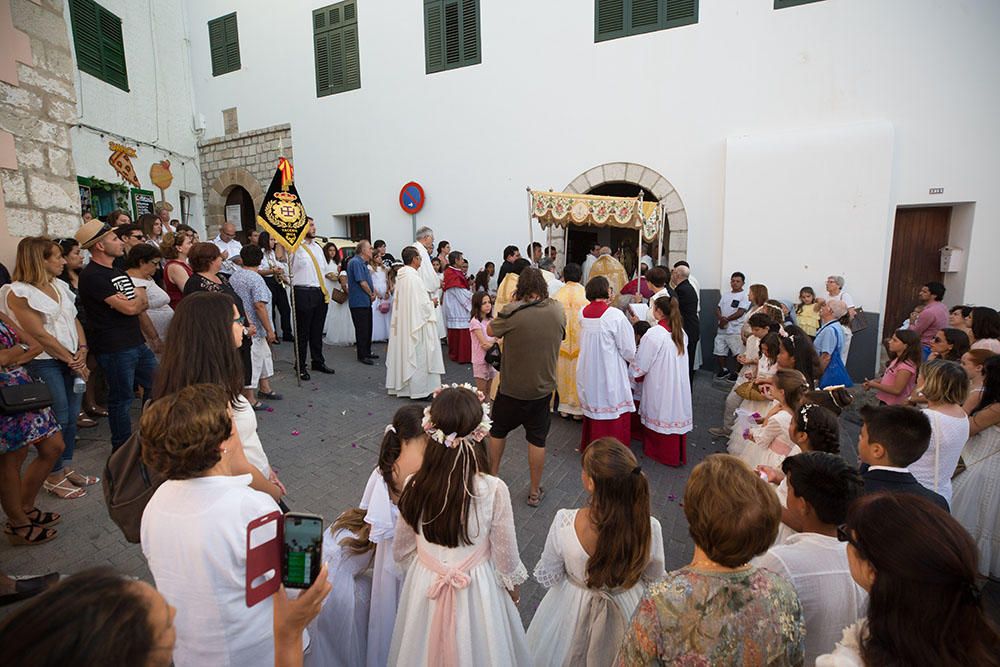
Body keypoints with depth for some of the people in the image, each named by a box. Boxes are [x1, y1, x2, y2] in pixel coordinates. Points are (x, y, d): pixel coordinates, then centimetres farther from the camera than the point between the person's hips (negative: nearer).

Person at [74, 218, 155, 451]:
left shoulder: (118, 272, 15)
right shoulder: (92, 276, -14)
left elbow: (144, 304, 12)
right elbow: (129, 308, -21)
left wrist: (135, 301, -12)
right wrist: (139, 298, 2)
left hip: (138, 342, 9)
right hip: (115, 350, -8)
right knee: (121, 398, 3)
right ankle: (122, 447, 20)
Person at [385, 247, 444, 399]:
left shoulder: (400, 276, 7)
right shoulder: (414, 277, -20)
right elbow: (423, 303, -21)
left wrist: (428, 302, 16)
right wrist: (432, 304, 0)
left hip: (402, 322, 9)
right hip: (416, 322, -9)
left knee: (403, 351, 15)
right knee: (418, 354, -2)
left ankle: (399, 385, 25)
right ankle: (419, 389, 4)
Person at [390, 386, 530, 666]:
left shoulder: (415, 486, -21)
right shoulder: (494, 490, -29)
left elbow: (402, 551, -5)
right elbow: (506, 558, -14)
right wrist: (514, 585, 7)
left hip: (424, 585, 2)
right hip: (477, 590, -2)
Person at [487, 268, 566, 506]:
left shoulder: (512, 312, -19)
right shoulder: (558, 311, -7)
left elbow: (490, 331, -3)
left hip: (511, 388, -2)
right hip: (542, 388, 2)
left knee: (498, 432, 21)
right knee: (537, 440, 14)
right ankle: (535, 491, 26)